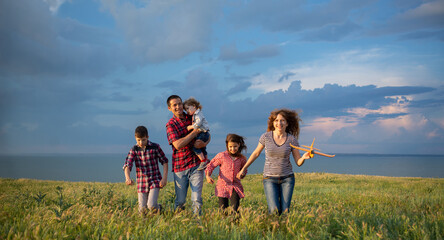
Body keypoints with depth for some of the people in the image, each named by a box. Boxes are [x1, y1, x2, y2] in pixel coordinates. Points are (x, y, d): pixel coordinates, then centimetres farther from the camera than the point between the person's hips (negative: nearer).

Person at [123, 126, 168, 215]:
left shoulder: (155, 147, -6)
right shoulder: (134, 150, -1)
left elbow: (164, 161, 3)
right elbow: (127, 165, -13)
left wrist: (165, 177, -8)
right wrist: (128, 178, -34)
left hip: (155, 181, -3)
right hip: (142, 183, 3)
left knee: (151, 206, -20)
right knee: (143, 211, 6)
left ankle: (158, 207, 16)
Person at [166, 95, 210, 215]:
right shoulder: (171, 125, -3)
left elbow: (207, 136, 16)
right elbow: (178, 145, -17)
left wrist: (204, 143, -8)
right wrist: (195, 132, -14)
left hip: (196, 164, 2)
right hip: (180, 166, -2)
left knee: (197, 199, -6)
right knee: (180, 201, 7)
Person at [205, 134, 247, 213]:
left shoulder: (242, 159, 3)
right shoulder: (221, 156, -4)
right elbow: (211, 165, 4)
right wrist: (208, 176, -14)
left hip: (235, 187, 1)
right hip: (223, 186, -1)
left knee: (234, 209, -15)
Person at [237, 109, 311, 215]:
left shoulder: (292, 139, -5)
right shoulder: (266, 137, -6)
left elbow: (298, 162, -2)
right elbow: (256, 153, 8)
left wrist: (304, 157, -25)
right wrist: (243, 169, 12)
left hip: (287, 178, 1)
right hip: (270, 178, -1)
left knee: (285, 211, -3)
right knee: (274, 211, -14)